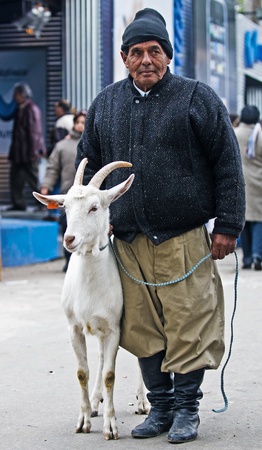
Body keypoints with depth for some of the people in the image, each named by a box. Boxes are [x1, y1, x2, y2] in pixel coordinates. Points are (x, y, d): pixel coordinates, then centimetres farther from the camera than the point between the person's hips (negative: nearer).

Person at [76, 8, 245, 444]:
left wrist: (228, 226, -5)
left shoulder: (196, 98, 0)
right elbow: (88, 162, 21)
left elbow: (228, 163, -1)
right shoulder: (105, 104, 11)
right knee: (142, 327, 6)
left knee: (188, 323, -3)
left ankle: (187, 408, 10)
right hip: (128, 240, 4)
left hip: (185, 238, -4)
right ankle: (160, 406, 18)